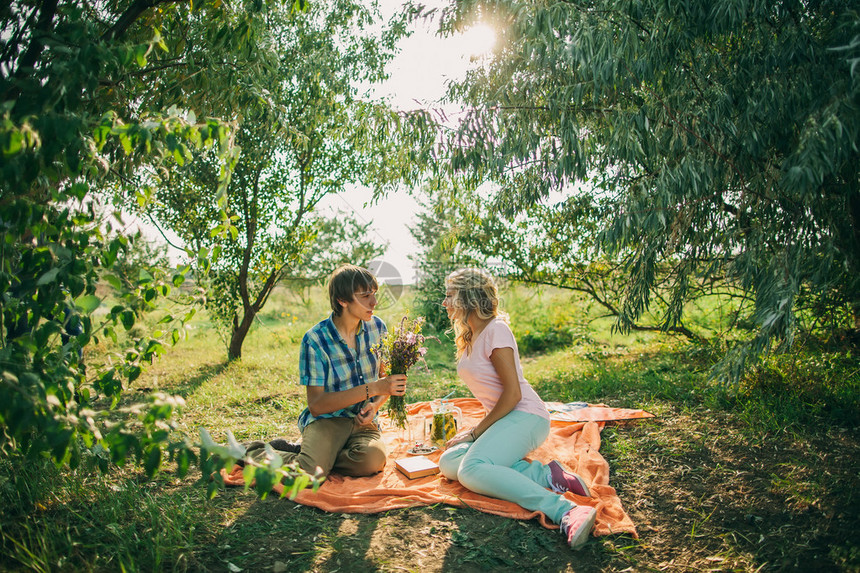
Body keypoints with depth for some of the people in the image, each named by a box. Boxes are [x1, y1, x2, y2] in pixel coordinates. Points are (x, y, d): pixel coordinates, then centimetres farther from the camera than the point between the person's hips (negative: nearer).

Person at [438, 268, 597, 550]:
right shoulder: (469, 337, 17)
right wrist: (478, 430, 8)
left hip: (525, 416, -9)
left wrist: (475, 432, -12)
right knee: (448, 462, -13)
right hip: (503, 419, 9)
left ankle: (565, 510, -34)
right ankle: (543, 475, -16)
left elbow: (513, 393, -17)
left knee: (471, 471, -30)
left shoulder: (495, 329, -12)